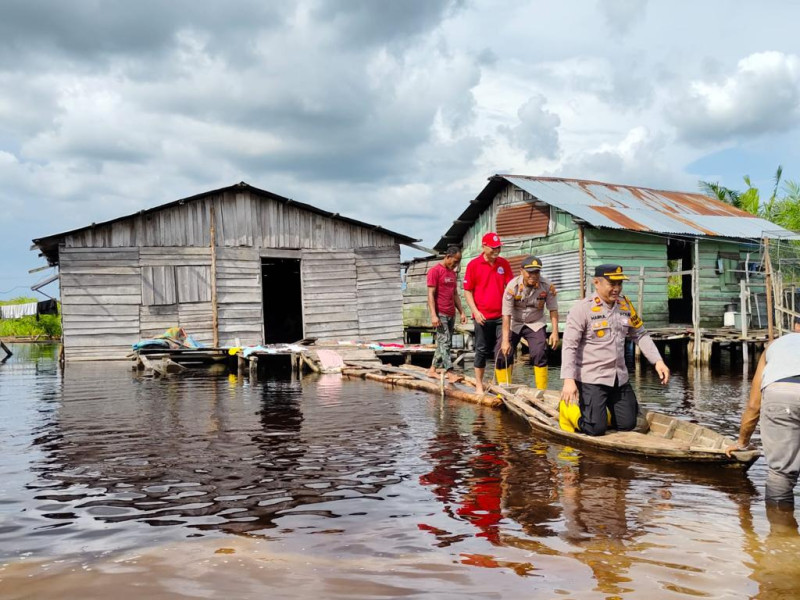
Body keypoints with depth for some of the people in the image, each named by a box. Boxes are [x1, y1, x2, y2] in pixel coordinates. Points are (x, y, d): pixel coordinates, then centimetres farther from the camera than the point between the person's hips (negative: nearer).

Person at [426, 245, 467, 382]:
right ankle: (449, 373, -18)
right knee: (444, 342, -13)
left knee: (444, 343, 9)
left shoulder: (453, 273, 17)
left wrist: (462, 312, 14)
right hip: (440, 314, -8)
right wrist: (433, 315, -20)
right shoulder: (435, 271, -8)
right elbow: (431, 294, -13)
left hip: (451, 314, 8)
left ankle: (432, 369, 16)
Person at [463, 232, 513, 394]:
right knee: (482, 350, 4)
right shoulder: (473, 265, -2)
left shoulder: (504, 264, 6)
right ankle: (479, 385, 13)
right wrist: (475, 311, -10)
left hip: (501, 315, 3)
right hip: (483, 317, -3)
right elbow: (467, 291, -1)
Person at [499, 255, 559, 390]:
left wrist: (555, 332, -17)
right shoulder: (513, 286, -24)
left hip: (535, 324, 0)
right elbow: (506, 315, -24)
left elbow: (553, 309, -9)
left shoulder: (547, 286, -19)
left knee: (540, 354, -18)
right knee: (503, 354, -6)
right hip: (514, 324, 0)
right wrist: (505, 341, -26)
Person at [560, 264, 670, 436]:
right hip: (591, 378, -6)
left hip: (619, 378, 6)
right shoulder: (582, 308, -14)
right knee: (595, 428, -10)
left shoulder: (625, 305, 4)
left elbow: (640, 335, 12)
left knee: (627, 424, 9)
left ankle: (597, 411, 36)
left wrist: (658, 361, 0)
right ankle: (569, 407, 19)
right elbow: (569, 346, -16)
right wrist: (569, 380, -24)